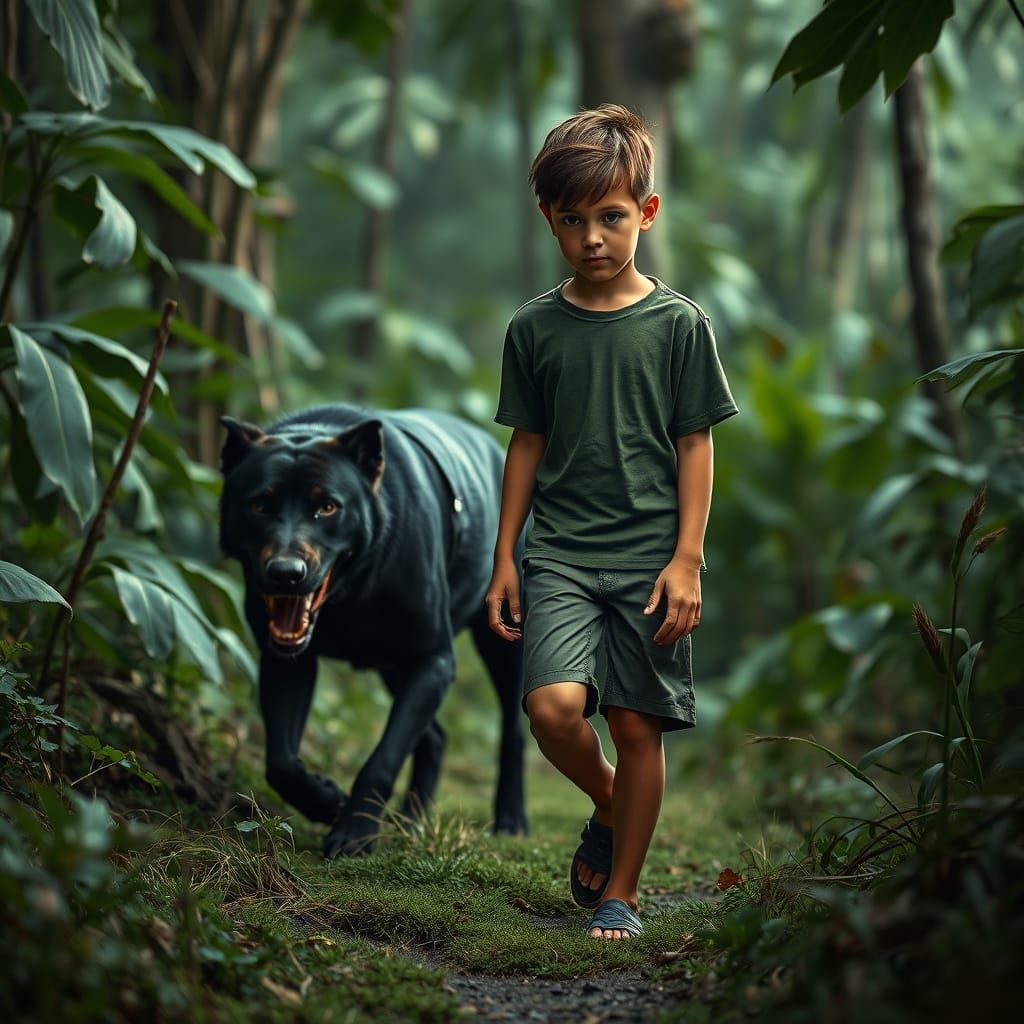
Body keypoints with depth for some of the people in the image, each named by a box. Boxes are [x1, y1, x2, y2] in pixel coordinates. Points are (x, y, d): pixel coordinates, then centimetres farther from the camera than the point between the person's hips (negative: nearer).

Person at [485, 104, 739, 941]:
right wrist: (504, 558, 8)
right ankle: (608, 808, 14)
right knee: (555, 706, -18)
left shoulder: (679, 324, -1)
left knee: (637, 726, 2)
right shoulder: (535, 328, 5)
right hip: (561, 555, 1)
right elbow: (527, 446, 10)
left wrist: (687, 557, -6)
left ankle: (621, 894, 18)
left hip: (650, 557, -1)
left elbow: (695, 446, 0)